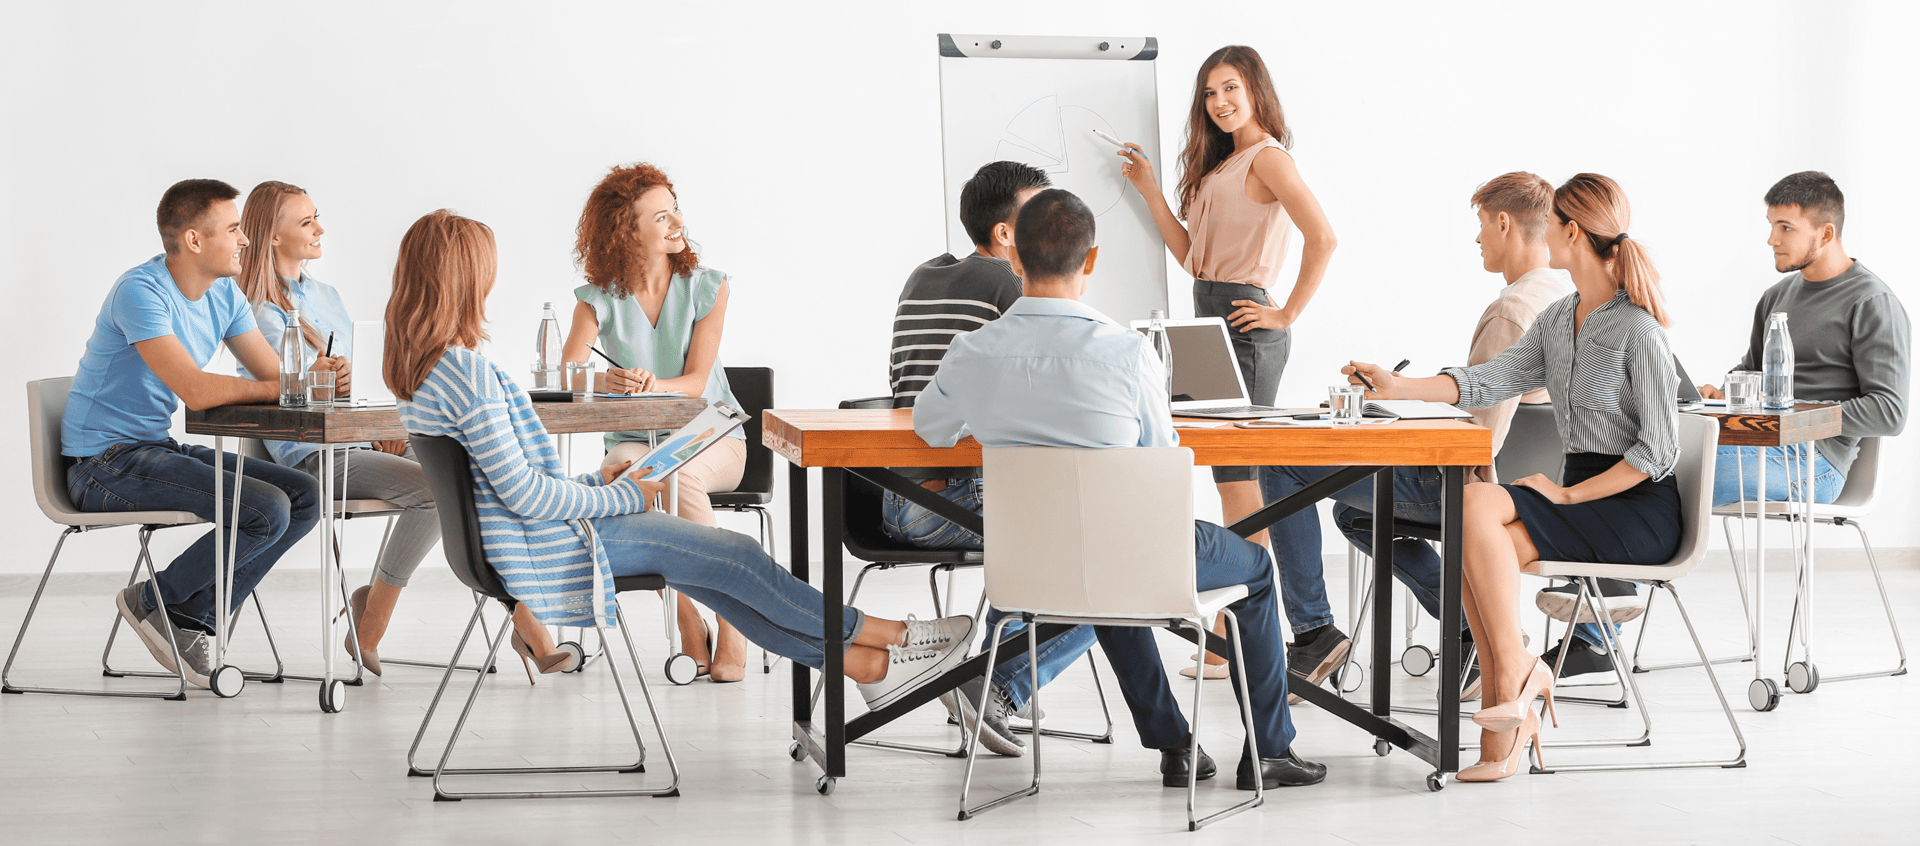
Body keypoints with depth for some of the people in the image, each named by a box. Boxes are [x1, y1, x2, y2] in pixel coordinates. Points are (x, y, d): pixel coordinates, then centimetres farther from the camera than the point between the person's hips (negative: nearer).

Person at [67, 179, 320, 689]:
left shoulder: (224, 296, 8)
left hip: (159, 450, 9)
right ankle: (155, 600, -2)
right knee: (266, 511, -23)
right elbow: (196, 390, -29)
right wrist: (279, 388, -19)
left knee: (305, 497, -3)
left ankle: (193, 618, 0)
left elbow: (277, 375, 6)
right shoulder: (140, 292, -20)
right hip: (105, 465, -9)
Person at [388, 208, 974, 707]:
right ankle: (891, 637, 14)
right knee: (734, 557, -1)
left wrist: (595, 482, 14)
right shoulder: (468, 371, -24)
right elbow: (524, 493, -24)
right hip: (549, 547, -10)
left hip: (515, 542, 10)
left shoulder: (419, 371, 8)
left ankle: (871, 667, 10)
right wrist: (623, 497, -11)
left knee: (714, 565, 10)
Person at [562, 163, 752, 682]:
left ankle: (731, 621, -23)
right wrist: (608, 383, -35)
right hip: (634, 439, 1)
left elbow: (696, 382, -11)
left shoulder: (707, 287, -2)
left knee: (677, 474, -37)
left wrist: (651, 385, -33)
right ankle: (688, 624, -21)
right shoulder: (599, 298, -1)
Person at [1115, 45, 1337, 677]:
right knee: (1231, 476, 10)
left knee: (1235, 476, -8)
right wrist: (1148, 189, 14)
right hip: (1212, 318, 10)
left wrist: (1288, 314, -17)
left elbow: (1322, 238, -21)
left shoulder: (1266, 157, -9)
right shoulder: (1221, 163, 19)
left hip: (1246, 322, -10)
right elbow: (1192, 255, 15)